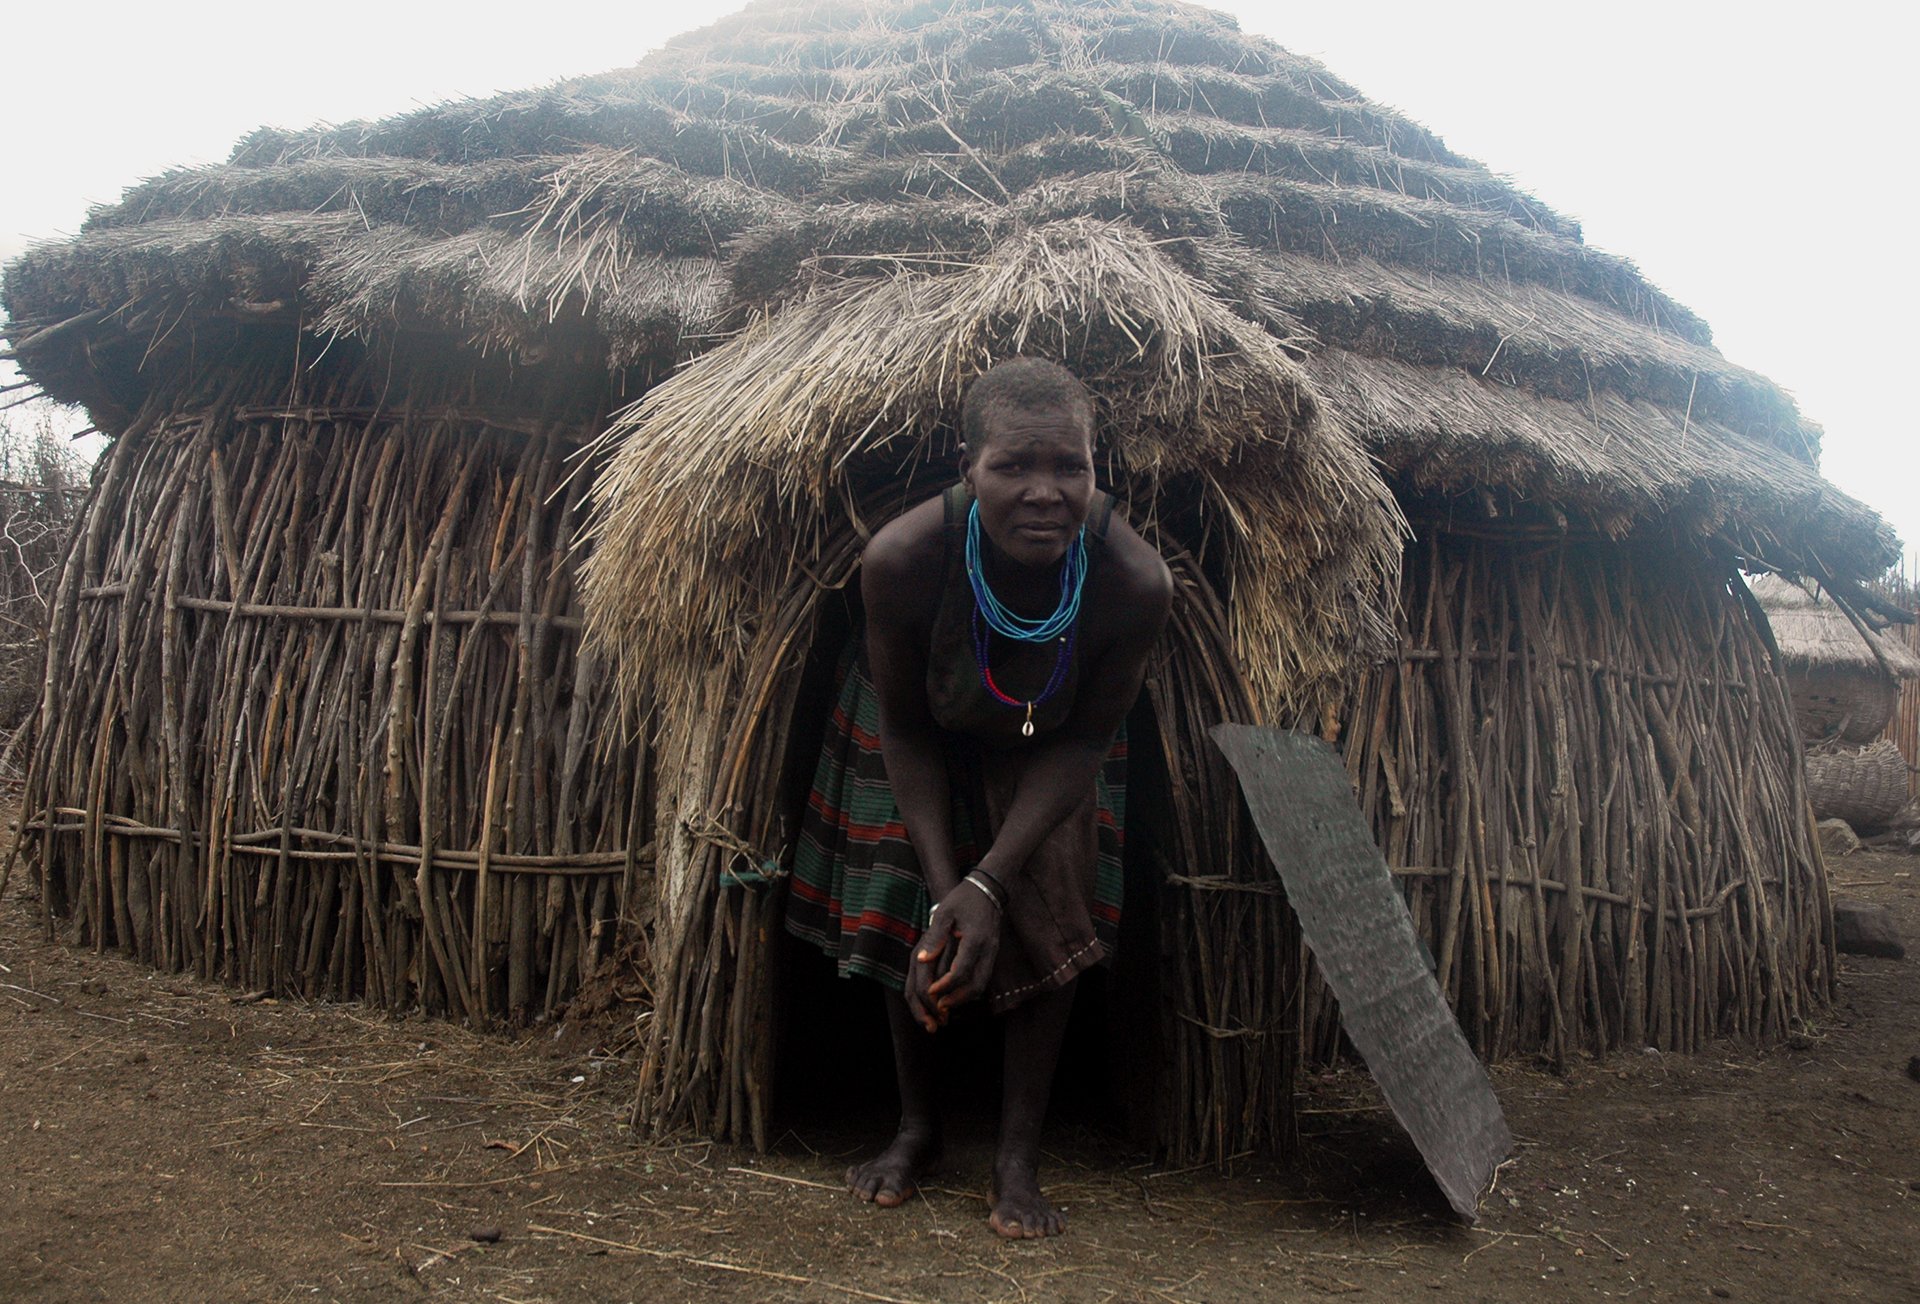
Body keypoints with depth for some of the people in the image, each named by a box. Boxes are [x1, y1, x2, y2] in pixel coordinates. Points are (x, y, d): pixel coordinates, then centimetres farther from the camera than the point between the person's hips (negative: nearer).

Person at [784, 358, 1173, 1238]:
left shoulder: (1134, 580, -37)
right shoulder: (901, 559, -39)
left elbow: (1084, 740, -21)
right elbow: (903, 728, -21)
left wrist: (988, 882, -28)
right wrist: (944, 887, -26)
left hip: (1044, 751, 0)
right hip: (926, 732, 0)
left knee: (1051, 926, -4)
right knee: (906, 925, 5)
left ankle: (1018, 1159, 13)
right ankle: (916, 1128, 28)